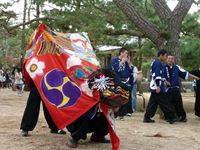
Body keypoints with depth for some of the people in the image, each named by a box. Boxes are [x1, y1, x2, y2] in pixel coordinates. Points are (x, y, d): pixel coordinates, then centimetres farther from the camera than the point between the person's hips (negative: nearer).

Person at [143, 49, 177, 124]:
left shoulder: (155, 62, 19)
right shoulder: (158, 63, -13)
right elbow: (157, 75, -20)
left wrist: (164, 80, 24)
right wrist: (158, 86, -23)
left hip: (154, 87, 10)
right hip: (157, 87, -10)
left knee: (153, 102, 10)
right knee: (164, 103, -5)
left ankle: (147, 117, 9)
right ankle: (172, 118, 0)